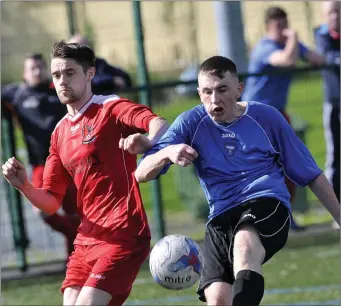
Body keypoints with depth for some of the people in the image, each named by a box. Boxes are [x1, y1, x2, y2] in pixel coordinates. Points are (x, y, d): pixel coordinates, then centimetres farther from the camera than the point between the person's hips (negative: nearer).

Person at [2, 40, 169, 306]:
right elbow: (51, 202, 19)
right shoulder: (60, 133, 17)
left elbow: (159, 124, -24)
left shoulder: (111, 109, -4)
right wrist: (24, 186, -3)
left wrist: (147, 141, -48)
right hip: (86, 241, 7)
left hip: (122, 236, -7)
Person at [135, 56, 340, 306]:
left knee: (245, 242, -38)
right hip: (221, 217, 3)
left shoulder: (266, 117, 7)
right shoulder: (191, 123, 7)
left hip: (267, 203, -3)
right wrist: (167, 153, -22)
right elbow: (141, 174, 0)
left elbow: (310, 174, 16)